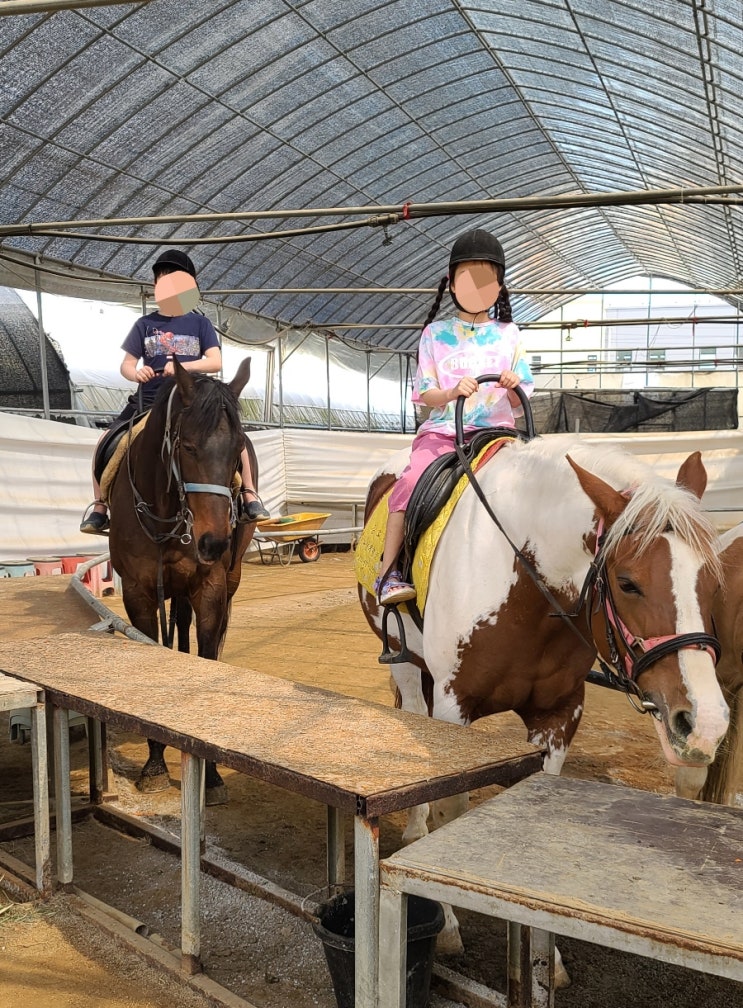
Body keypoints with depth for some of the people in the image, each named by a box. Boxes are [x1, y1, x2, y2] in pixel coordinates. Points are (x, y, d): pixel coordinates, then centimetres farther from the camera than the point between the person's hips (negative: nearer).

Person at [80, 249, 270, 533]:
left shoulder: (200, 323, 6)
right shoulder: (145, 324, 8)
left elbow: (215, 361, -6)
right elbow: (126, 364, 5)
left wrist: (182, 366, -23)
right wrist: (135, 373, -20)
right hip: (149, 400, 2)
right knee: (106, 441, -14)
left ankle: (249, 497, -8)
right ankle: (99, 508, -1)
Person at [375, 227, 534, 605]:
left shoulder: (508, 334, 12)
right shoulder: (436, 333, 10)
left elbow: (520, 401, 10)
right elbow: (425, 394, 3)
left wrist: (514, 387, -14)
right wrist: (453, 392, -19)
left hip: (496, 431, 1)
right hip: (443, 430, -1)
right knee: (411, 480, -27)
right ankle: (388, 573, -23)